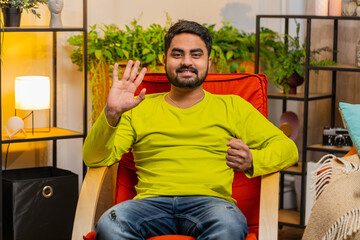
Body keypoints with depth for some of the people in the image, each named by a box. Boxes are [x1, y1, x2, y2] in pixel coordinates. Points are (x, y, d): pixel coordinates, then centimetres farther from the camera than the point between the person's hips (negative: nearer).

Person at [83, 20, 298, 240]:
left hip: (210, 200, 0)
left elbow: (287, 148, 15)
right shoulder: (140, 109, 22)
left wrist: (251, 161, -8)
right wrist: (112, 114, -8)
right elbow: (95, 159, 12)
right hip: (151, 202, 1)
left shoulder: (231, 106, 22)